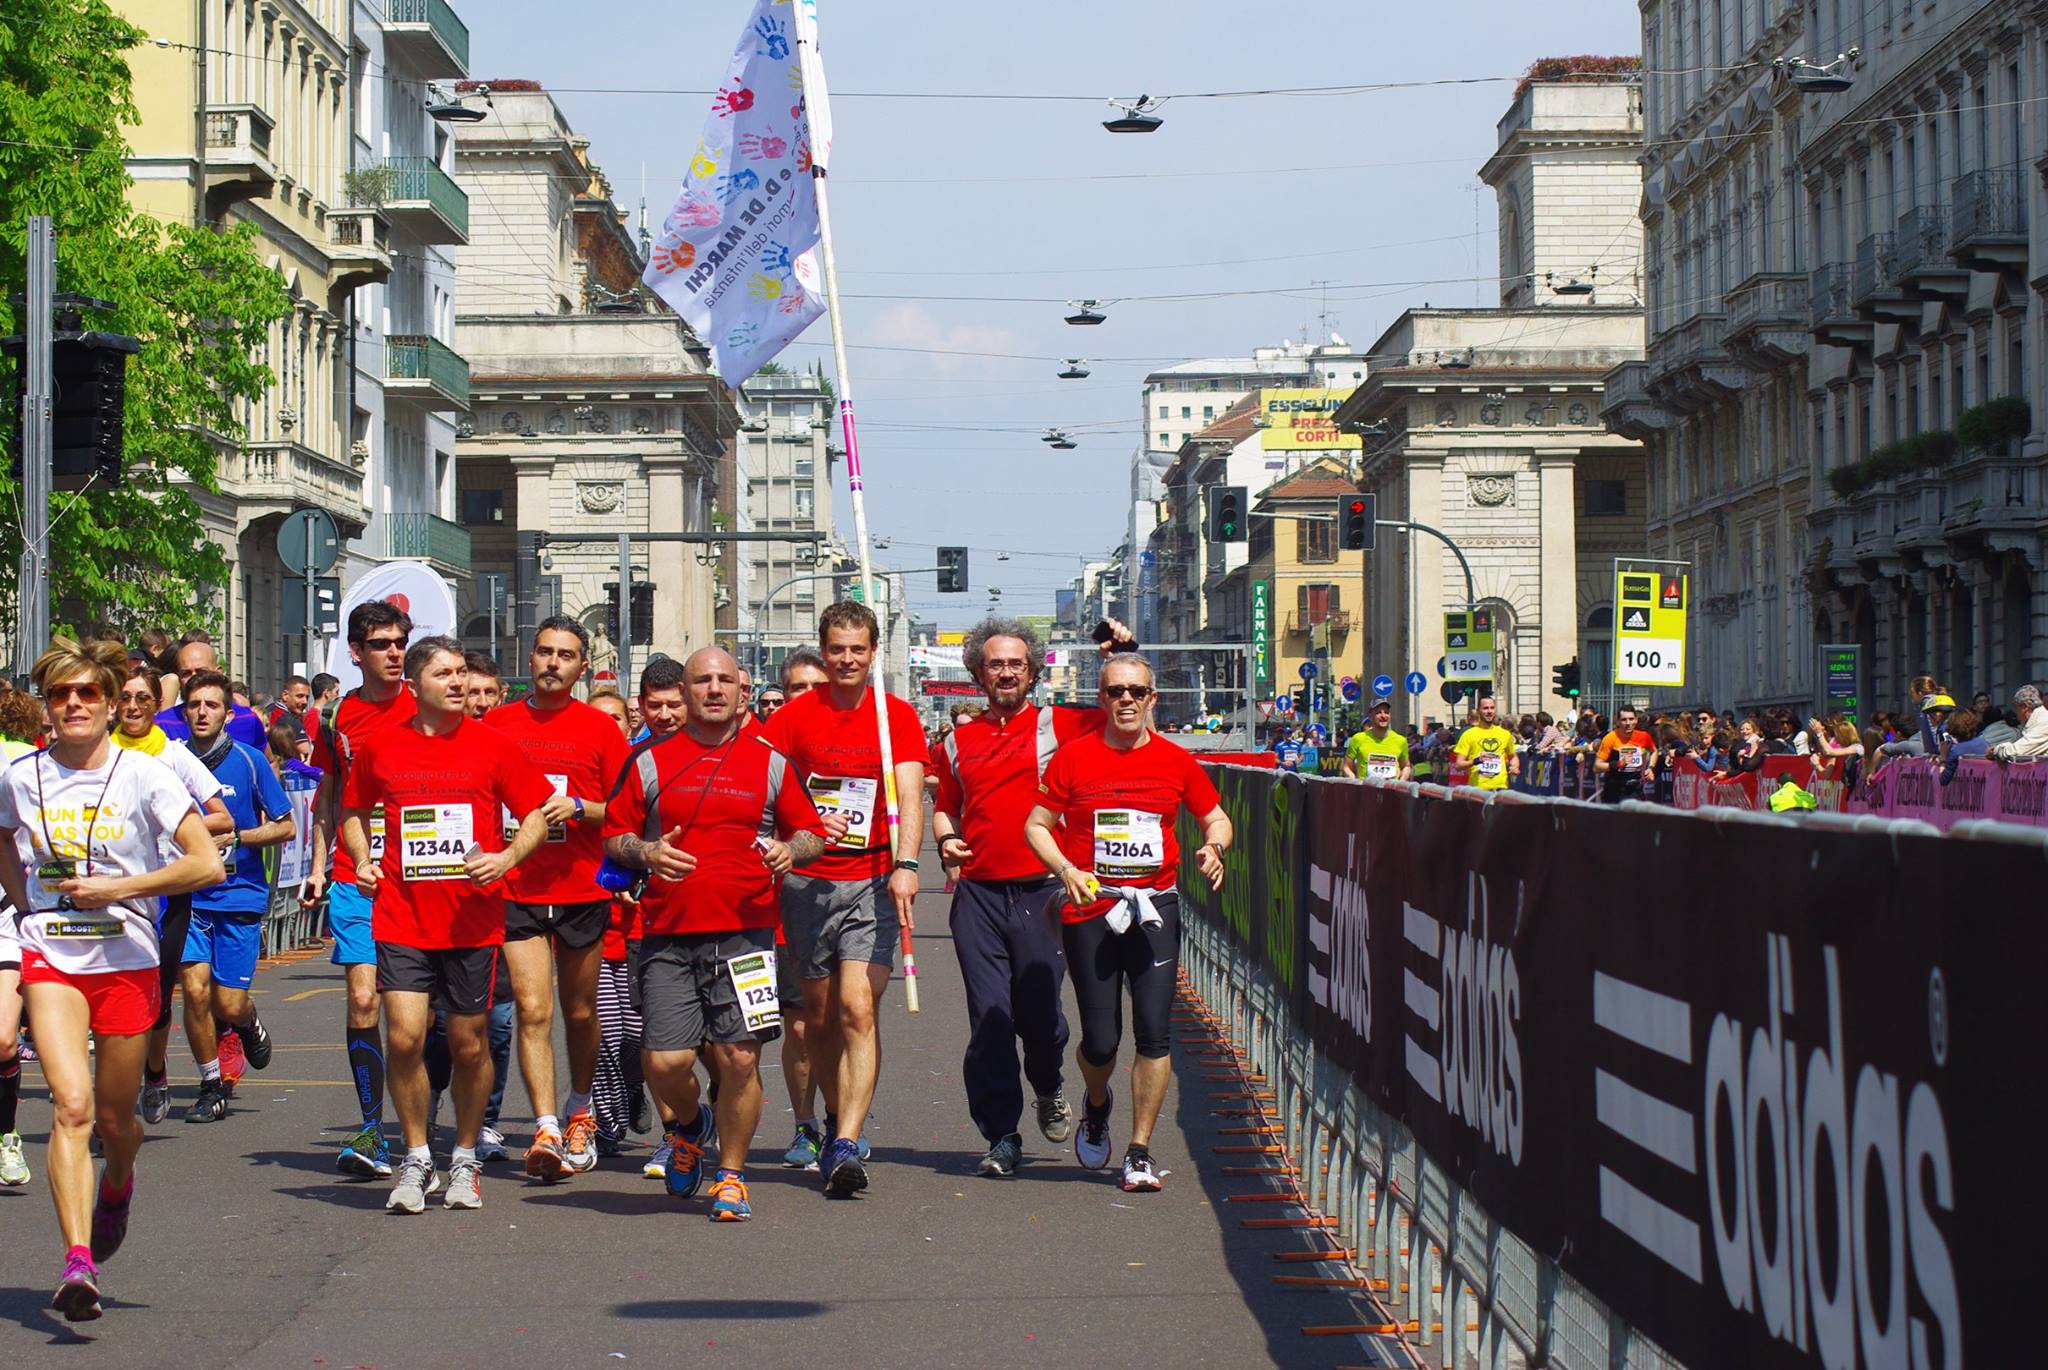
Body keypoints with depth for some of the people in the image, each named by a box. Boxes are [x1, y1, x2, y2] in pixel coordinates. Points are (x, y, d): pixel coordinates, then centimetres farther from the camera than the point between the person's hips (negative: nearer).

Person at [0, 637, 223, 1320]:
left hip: (127, 961, 0)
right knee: (71, 1105, -18)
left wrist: (116, 890, -17)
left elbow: (205, 862, -12)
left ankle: (117, 1184, 47)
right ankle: (77, 1262, -23)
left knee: (114, 1119, 11)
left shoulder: (143, 775, -7)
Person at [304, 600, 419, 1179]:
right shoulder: (337, 717, 8)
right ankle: (373, 1131, -1)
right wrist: (318, 867, 11)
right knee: (362, 998, -7)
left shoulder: (425, 709, 2)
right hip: (355, 879, 1)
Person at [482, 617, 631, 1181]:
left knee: (579, 1011, 12)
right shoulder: (497, 724, 6)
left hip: (583, 891, 0)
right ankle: (547, 1128, -14)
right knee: (533, 1011, -11)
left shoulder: (601, 728, 2)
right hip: (516, 891, 0)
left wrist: (579, 807, -15)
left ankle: (579, 1112, 32)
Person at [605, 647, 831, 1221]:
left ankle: (731, 1176, 13)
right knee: (665, 1062, -6)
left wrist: (790, 851, -7)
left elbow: (811, 832, 15)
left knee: (739, 1057, -6)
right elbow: (613, 838, 12)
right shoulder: (651, 762, 9)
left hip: (746, 933, 0)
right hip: (669, 936, 0)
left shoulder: (769, 763, 11)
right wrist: (646, 853, -9)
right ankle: (691, 1126, 28)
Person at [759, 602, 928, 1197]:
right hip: (806, 882, 2)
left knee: (858, 1008, -14)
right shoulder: (796, 716, 4)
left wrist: (905, 865, -23)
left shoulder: (897, 717, 1)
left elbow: (909, 796, -8)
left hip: (871, 884, -2)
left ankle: (846, 1147, -18)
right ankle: (838, 1118, 32)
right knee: (819, 1014, 11)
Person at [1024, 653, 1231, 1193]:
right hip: (1089, 909, -1)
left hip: (1155, 906, 1)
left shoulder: (1175, 761, 6)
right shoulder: (1073, 758, 1)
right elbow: (1037, 825, 5)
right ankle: (1097, 1104, 37)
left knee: (1154, 1033, -9)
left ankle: (1140, 1153, 2)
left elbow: (1216, 818, 17)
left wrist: (1212, 849, -6)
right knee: (1100, 1041, 1)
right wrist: (1066, 870, -12)